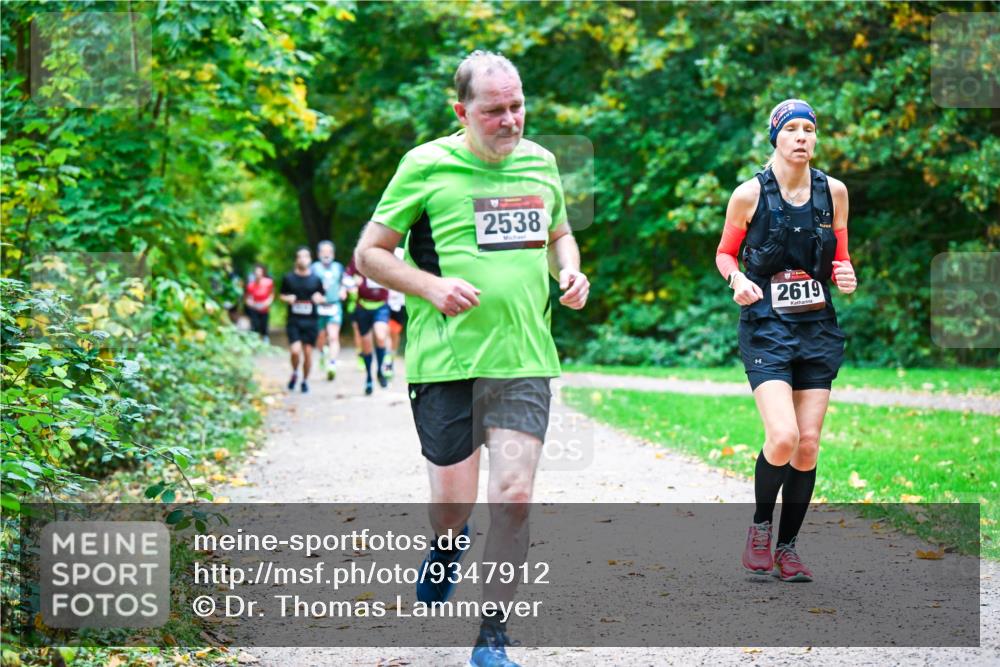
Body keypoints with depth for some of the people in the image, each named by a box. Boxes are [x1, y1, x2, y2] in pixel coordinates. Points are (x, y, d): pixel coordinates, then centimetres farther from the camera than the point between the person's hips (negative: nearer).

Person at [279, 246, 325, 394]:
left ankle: (305, 380, 21)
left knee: (307, 352, 3)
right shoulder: (288, 278, 3)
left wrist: (319, 299, -11)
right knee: (295, 351, -14)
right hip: (294, 321, -1)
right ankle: (295, 373, 15)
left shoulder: (316, 279, 4)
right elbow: (282, 295, 12)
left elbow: (323, 298, 12)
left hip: (311, 321, 1)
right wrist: (288, 299, -10)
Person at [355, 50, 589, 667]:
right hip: (445, 360, -2)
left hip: (524, 362, 3)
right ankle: (447, 550, 43)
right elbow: (369, 254, 1)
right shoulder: (427, 166, -3)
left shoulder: (541, 163, 10)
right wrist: (433, 286, -14)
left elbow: (558, 233, 28)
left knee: (514, 497, -8)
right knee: (452, 506, 5)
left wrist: (569, 272, 6)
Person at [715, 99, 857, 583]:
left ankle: (787, 547, 16)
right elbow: (725, 253, 7)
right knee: (783, 438, -18)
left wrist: (846, 277, -7)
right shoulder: (749, 194, -5)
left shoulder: (833, 191, 4)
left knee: (808, 445, 1)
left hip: (818, 329, 4)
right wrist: (738, 280, -13)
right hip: (766, 329, -4)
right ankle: (760, 526, 9)